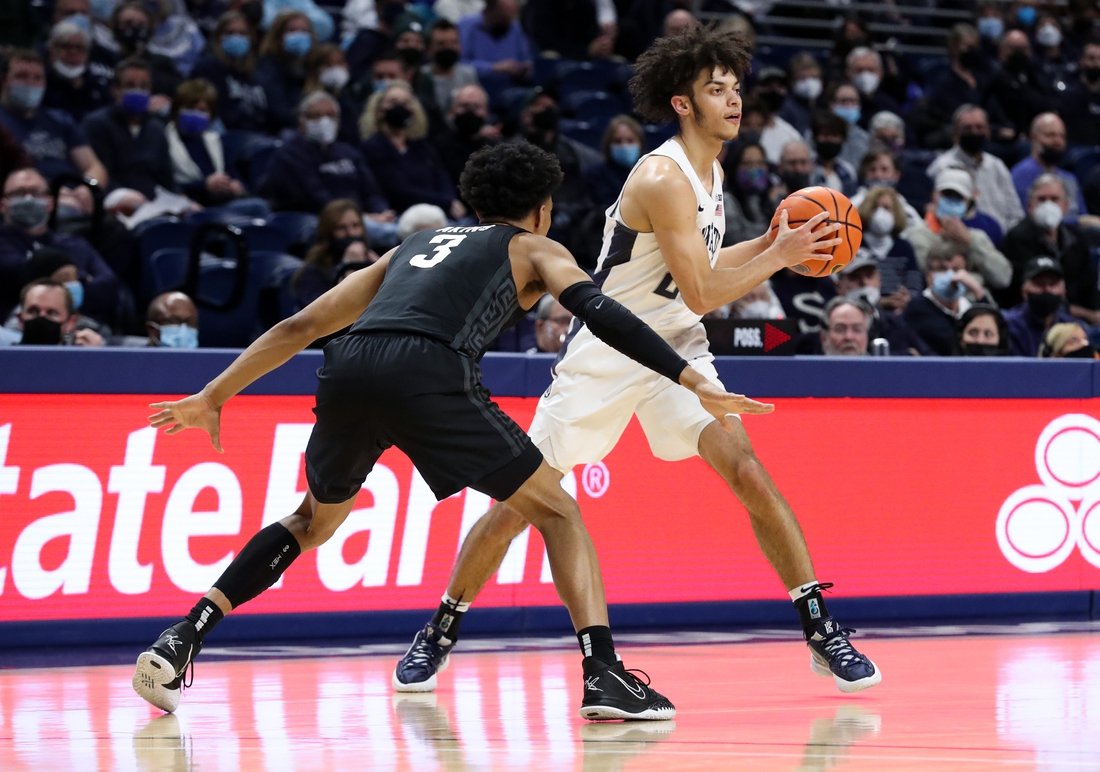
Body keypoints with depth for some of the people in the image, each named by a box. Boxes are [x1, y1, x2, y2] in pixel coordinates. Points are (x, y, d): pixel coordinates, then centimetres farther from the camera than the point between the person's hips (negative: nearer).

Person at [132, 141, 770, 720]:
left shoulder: (415, 245, 38)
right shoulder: (536, 249, 26)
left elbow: (302, 326, 35)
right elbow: (600, 312, 5)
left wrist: (212, 397, 38)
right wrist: (694, 383, 1)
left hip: (348, 369, 5)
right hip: (429, 372, -5)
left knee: (313, 522, 30)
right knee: (557, 511, 10)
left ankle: (179, 644, 19)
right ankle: (604, 673, -7)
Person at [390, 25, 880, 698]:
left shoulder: (709, 169, 6)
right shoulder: (663, 178, -21)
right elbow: (701, 293, -24)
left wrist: (767, 246, 7)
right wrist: (778, 257, -16)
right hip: (606, 353, -6)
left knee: (747, 470, -15)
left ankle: (822, 629, -10)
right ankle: (440, 635, 16)